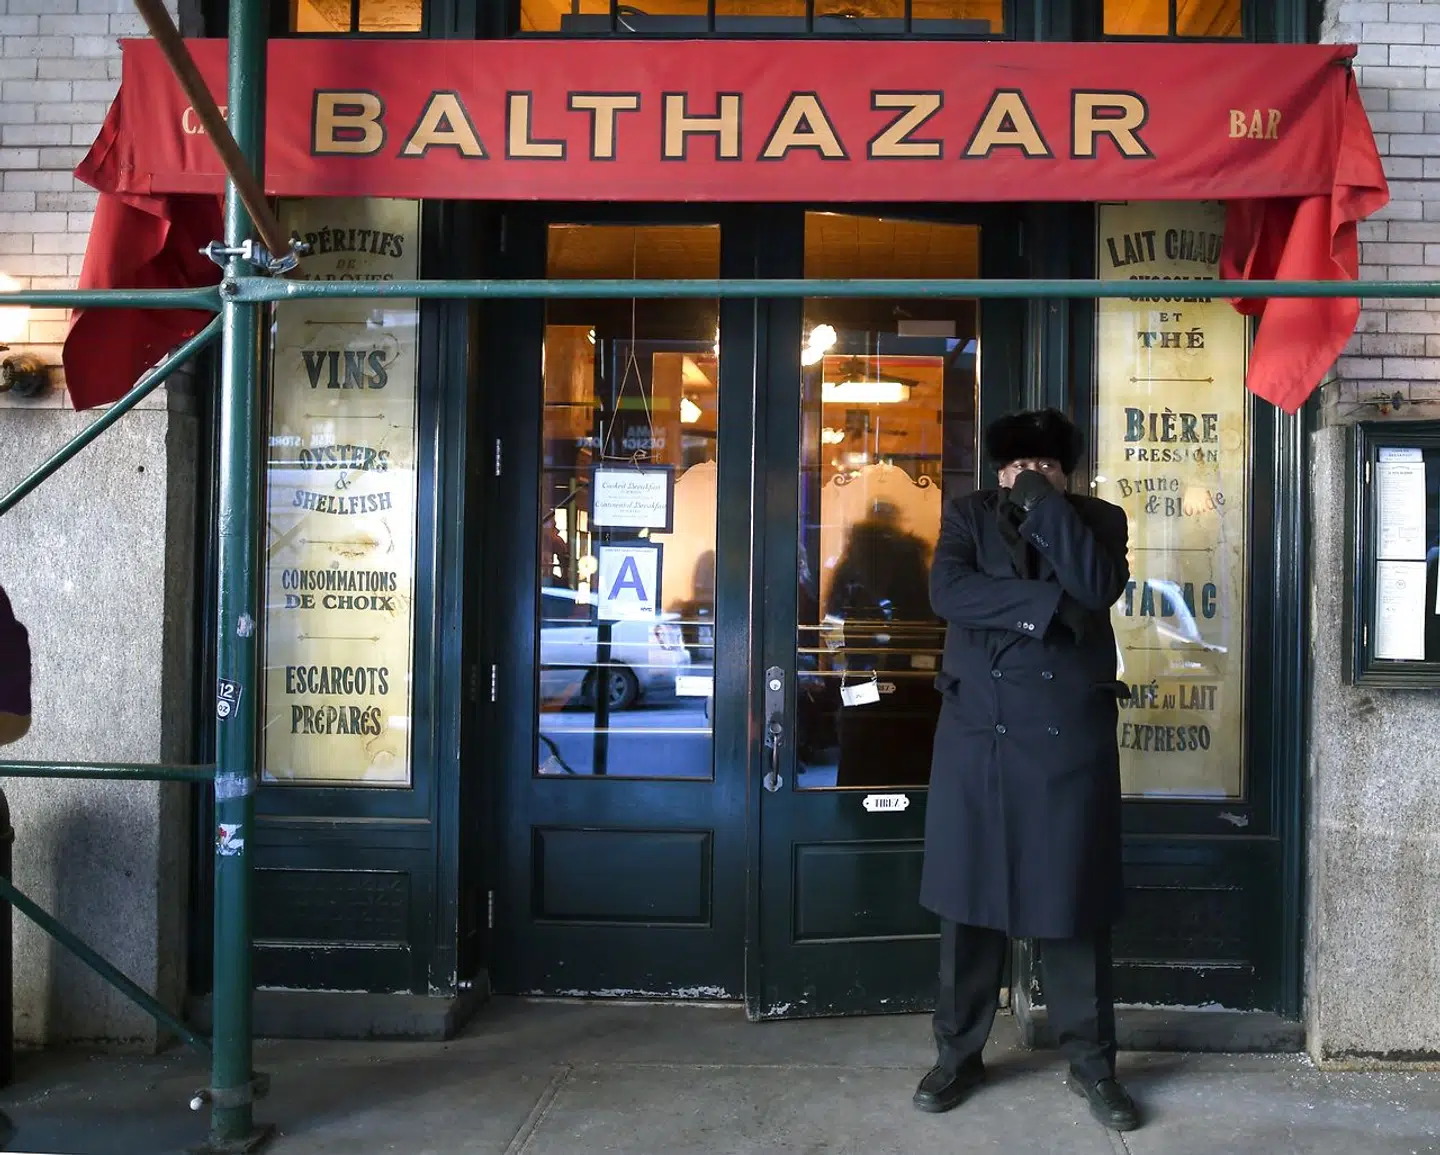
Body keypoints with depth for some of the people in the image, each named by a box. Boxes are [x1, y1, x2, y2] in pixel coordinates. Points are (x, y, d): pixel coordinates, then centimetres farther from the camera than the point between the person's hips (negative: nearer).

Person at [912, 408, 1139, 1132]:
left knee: (1071, 903, 5)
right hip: (976, 734, 1)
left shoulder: (1099, 520, 8)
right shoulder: (966, 515, 8)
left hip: (1070, 737, 0)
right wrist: (1046, 605, -16)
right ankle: (959, 1054, 20)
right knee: (969, 898, 6)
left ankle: (1091, 1064, 19)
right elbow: (947, 591, -11)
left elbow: (1100, 587, -13)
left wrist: (1046, 503, -12)